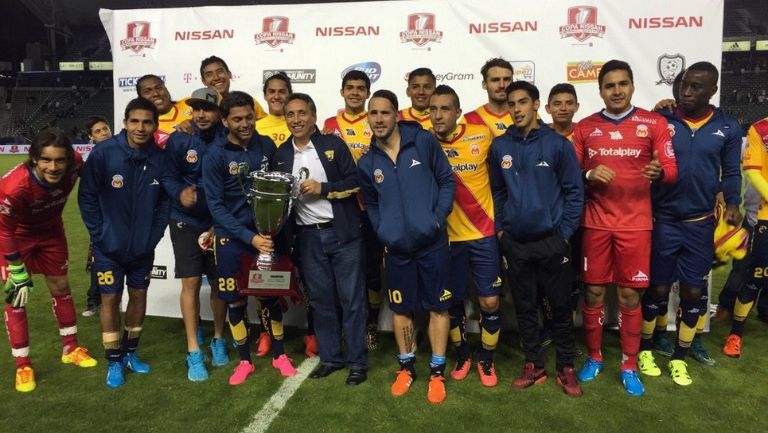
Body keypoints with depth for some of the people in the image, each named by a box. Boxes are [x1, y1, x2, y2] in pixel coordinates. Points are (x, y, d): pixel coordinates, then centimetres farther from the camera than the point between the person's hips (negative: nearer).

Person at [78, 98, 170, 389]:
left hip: (143, 246, 3)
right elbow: (87, 197, -9)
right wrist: (99, 234, -9)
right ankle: (114, 361, 21)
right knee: (110, 299, 6)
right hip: (109, 246, -3)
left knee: (139, 295, 13)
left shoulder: (161, 158, -8)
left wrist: (155, 234, -3)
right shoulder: (103, 153, -16)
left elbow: (165, 200, 2)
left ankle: (130, 352, 32)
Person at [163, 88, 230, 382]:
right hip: (186, 221, 0)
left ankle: (218, 341, 29)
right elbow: (168, 177, -4)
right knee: (191, 282, -2)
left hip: (220, 221, 1)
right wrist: (181, 192, -26)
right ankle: (193, 352, 8)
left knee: (220, 281, 10)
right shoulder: (178, 140, -6)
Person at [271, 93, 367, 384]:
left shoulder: (333, 144, 1)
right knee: (320, 299, 10)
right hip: (308, 237, 3)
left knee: (351, 299, 2)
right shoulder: (280, 155, 10)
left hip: (342, 233, -3)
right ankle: (330, 357, 24)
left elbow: (356, 181, -4)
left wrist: (323, 188, -14)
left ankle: (358, 362, 13)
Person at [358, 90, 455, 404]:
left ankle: (437, 372, 20)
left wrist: (438, 218, -10)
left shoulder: (423, 141, -4)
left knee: (438, 306, 5)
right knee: (401, 307, 12)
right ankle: (406, 367, 30)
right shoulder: (367, 163, 5)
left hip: (432, 241, -2)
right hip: (396, 247, 3)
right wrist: (382, 233, 2)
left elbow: (447, 180, 0)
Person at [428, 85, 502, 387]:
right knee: (453, 302, 11)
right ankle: (462, 356, 33)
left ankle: (486, 360, 24)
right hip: (446, 237, 1)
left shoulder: (482, 135, -5)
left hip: (484, 234, 0)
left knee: (490, 302, 2)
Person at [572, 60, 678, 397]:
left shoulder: (654, 123, 1)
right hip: (595, 223, 1)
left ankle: (629, 366, 20)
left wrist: (658, 172, -24)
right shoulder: (584, 127, 5)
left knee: (630, 295, 5)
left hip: (635, 224, -1)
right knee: (593, 292, 8)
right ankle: (594, 357, 26)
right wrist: (589, 175, -15)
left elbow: (671, 170, -1)